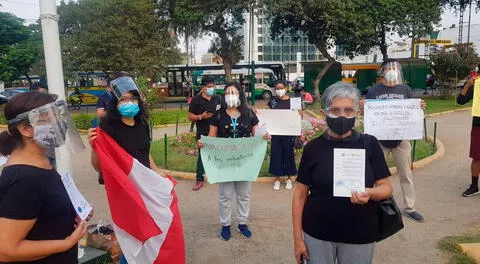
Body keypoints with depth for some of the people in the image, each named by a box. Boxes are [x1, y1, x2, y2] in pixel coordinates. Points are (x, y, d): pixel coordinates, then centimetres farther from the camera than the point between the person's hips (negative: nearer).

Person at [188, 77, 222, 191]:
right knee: (202, 155, 5)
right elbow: (190, 117, -4)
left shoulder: (217, 98, 7)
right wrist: (201, 116, -21)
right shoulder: (196, 100, -5)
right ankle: (199, 180, 14)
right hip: (203, 133, -3)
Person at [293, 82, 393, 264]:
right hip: (317, 234, 0)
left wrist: (370, 193, -23)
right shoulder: (313, 148, -6)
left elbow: (386, 187, -1)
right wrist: (298, 238, -4)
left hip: (360, 235, 1)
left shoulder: (369, 144, -5)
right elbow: (300, 195, -3)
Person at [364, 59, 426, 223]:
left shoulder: (406, 90, 3)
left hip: (401, 138, 1)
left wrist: (420, 108, -13)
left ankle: (409, 208, 24)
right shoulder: (373, 91, -1)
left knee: (406, 174, 10)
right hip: (379, 138, -1)